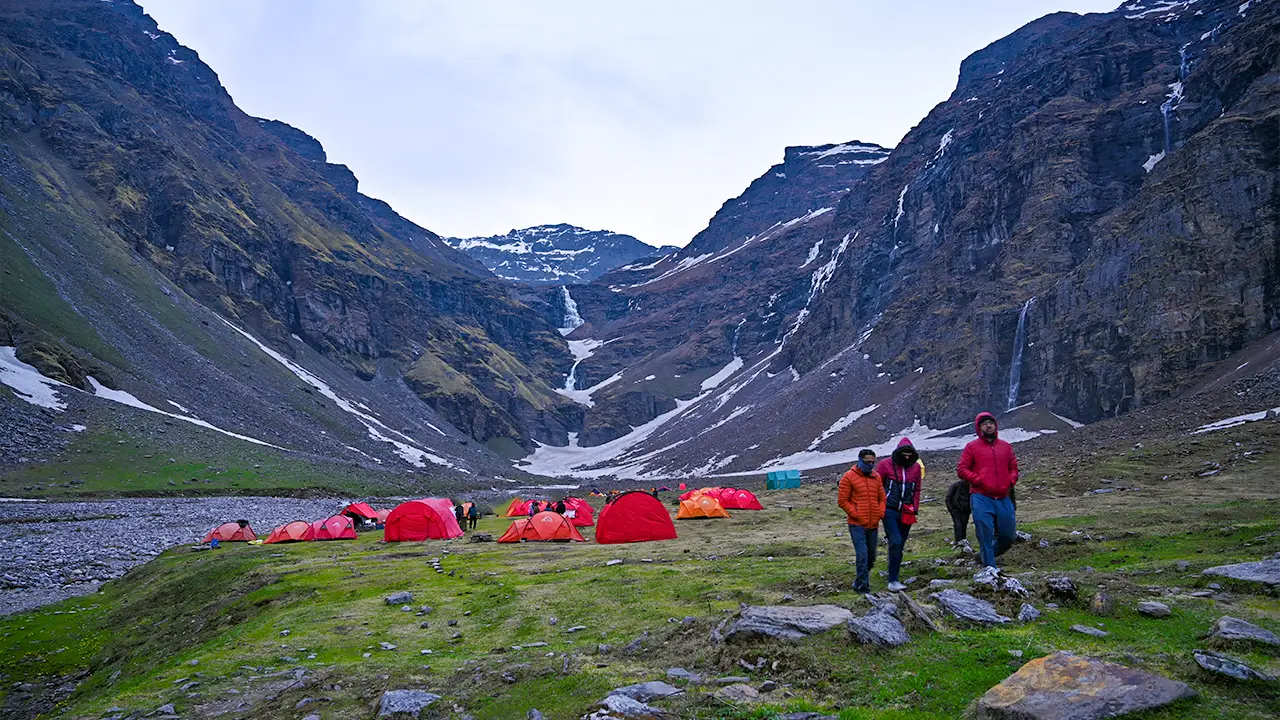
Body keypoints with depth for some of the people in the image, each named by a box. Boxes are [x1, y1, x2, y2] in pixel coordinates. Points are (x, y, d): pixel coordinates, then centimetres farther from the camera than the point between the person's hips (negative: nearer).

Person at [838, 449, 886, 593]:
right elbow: (843, 501, -5)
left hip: (873, 524, 6)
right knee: (862, 554, -13)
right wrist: (855, 515, -12)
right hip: (857, 525, -6)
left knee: (871, 556, 13)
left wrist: (880, 513, 1)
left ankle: (860, 580, 34)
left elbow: (882, 498, 16)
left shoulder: (876, 477, 11)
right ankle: (863, 586, -7)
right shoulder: (849, 477, -5)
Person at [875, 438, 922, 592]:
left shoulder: (916, 467, 7)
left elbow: (917, 490, 17)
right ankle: (893, 580, -14)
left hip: (906, 513, 4)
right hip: (889, 511, -4)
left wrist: (915, 509, 8)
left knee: (899, 545, 8)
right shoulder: (885, 465, -5)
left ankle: (893, 576, 18)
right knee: (896, 542, -16)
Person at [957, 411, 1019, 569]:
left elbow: (1014, 468, 21)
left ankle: (985, 555, 31)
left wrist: (1011, 481, 1)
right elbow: (961, 469, 1)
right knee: (985, 534, -7)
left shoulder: (1006, 447, 15)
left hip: (1003, 498, 4)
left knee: (1008, 535, 8)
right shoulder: (972, 447, 3)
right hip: (981, 498, -4)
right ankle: (990, 567, 1)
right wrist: (978, 480, -12)